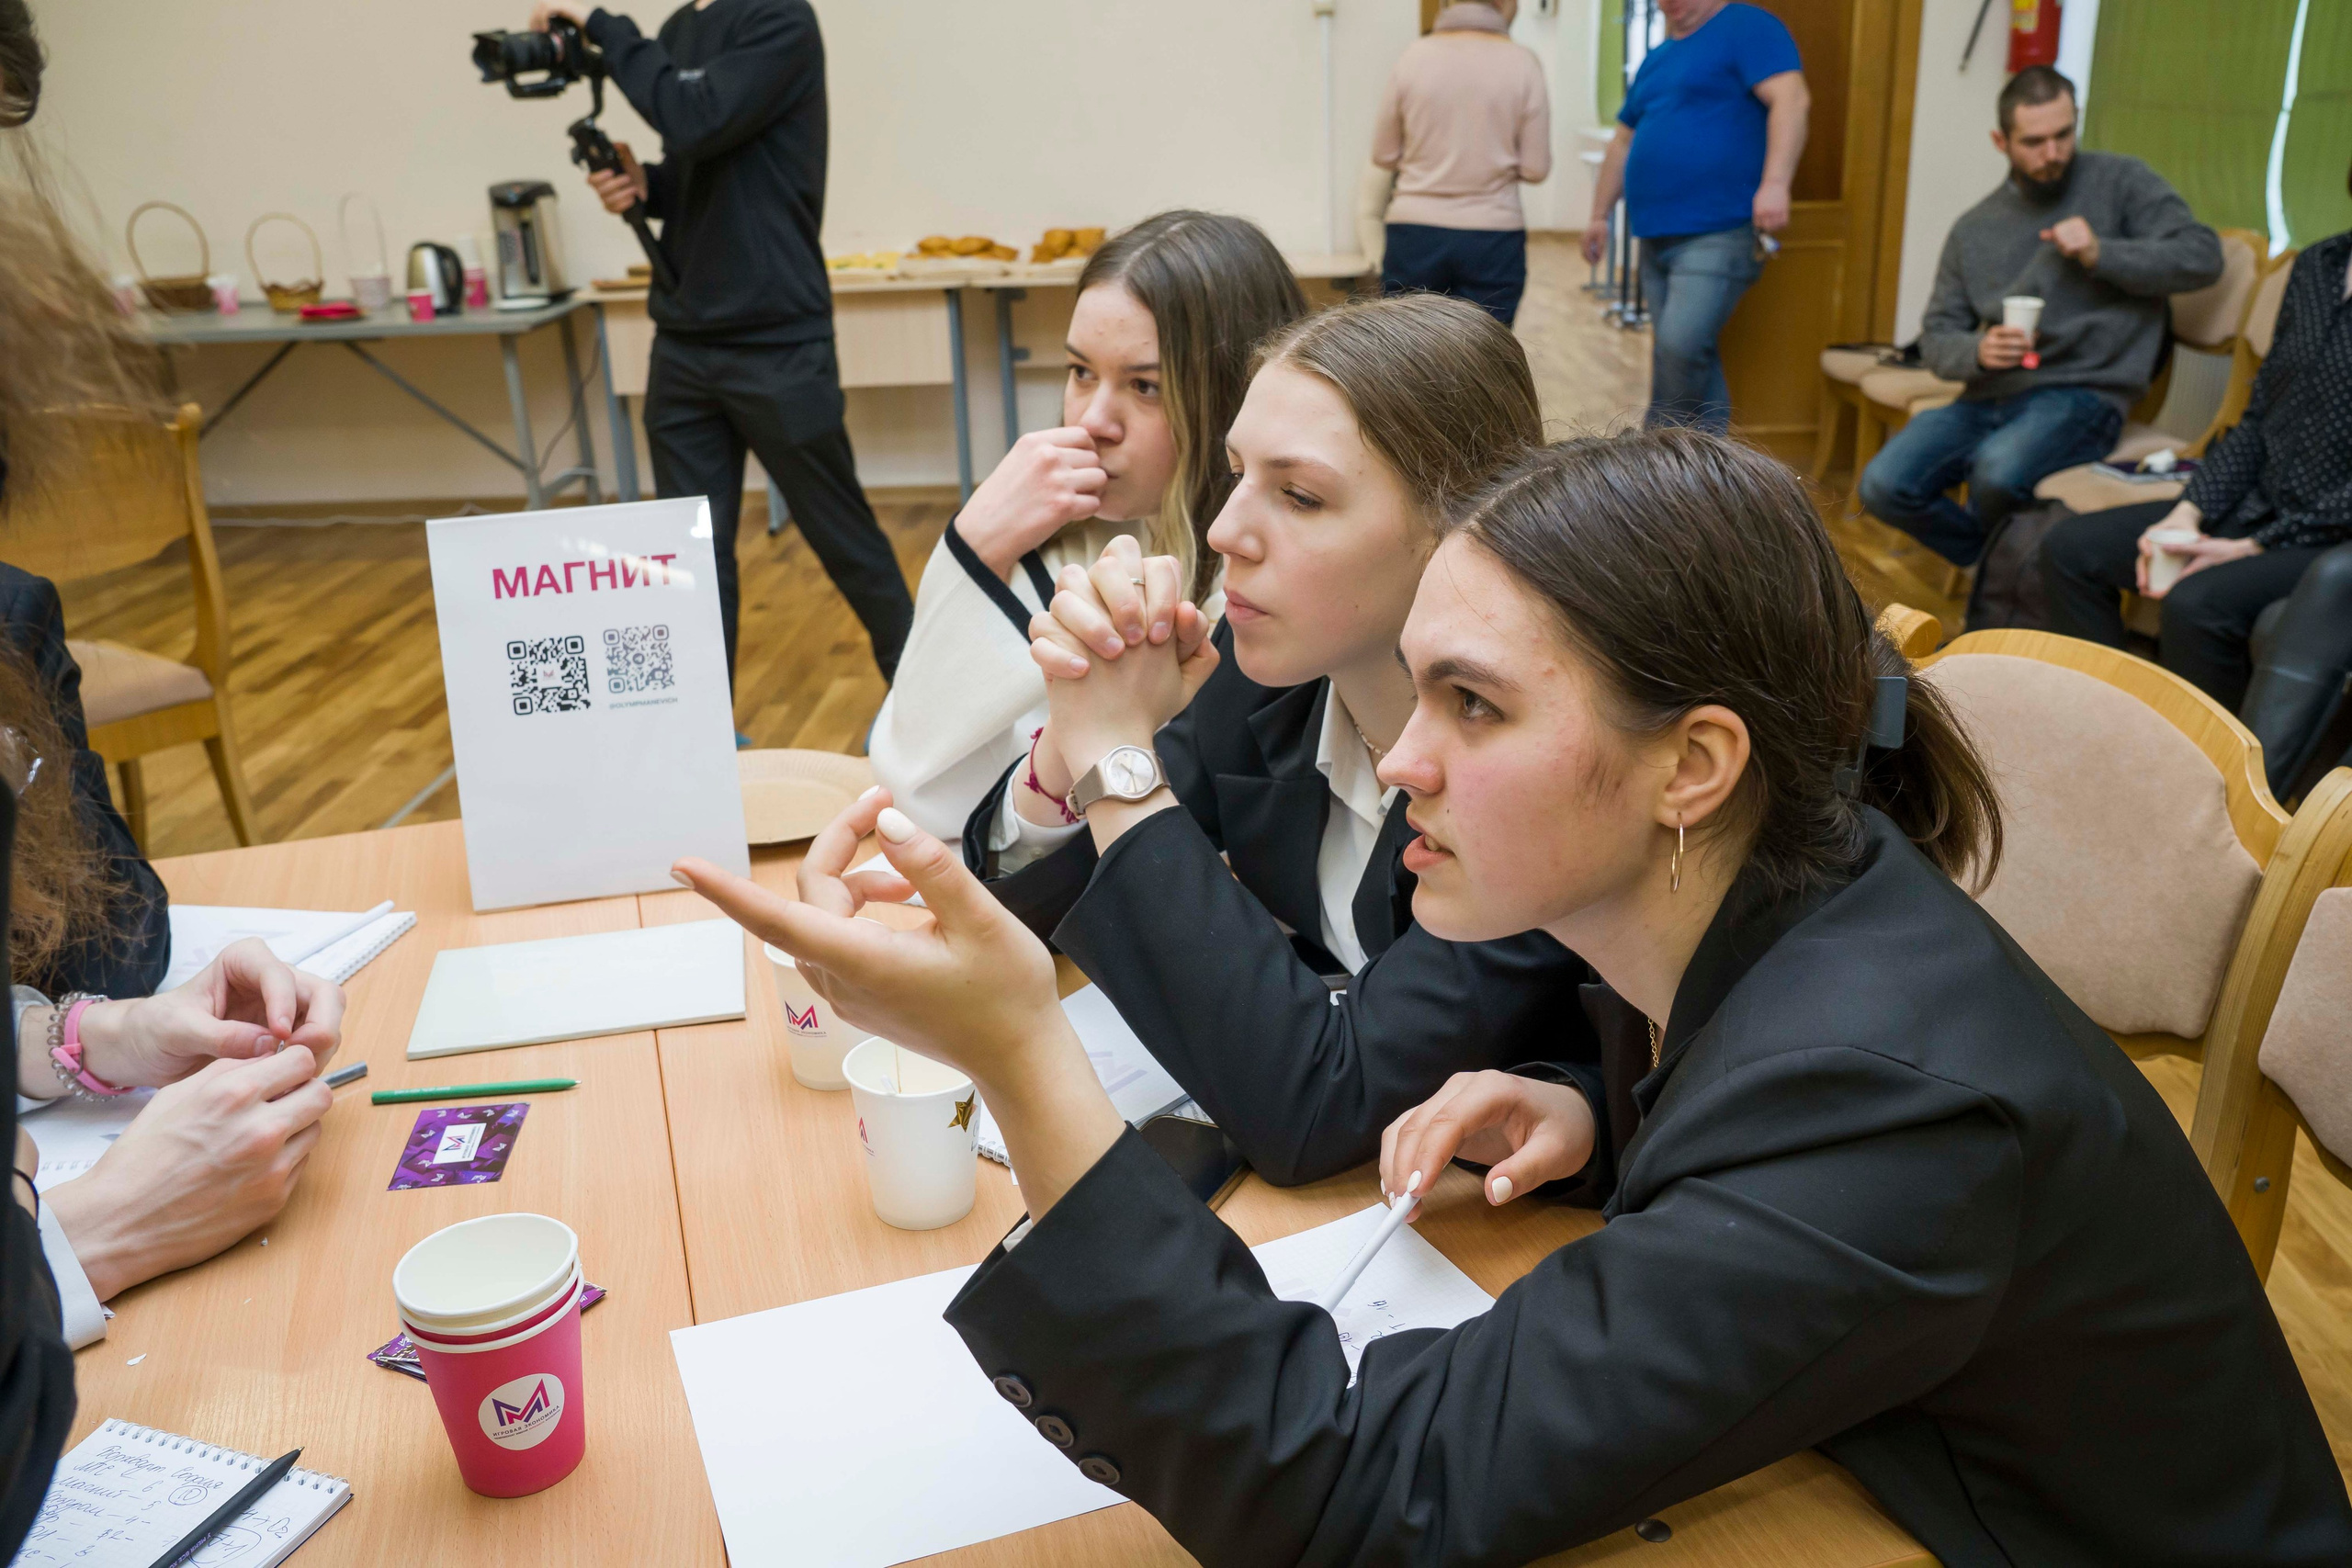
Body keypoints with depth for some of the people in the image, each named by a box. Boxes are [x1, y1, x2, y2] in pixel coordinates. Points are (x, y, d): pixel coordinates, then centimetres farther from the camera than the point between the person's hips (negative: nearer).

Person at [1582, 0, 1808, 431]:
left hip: (1718, 234, -8)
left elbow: (1791, 99, -17)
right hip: (1657, 235, 8)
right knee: (1695, 361, 8)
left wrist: (1775, 183, -29)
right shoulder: (1656, 60, 21)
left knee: (1679, 345, -21)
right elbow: (1624, 142, 29)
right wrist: (1600, 215, 23)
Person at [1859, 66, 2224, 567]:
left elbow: (2202, 255, -2)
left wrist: (2100, 253, -14)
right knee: (1884, 486, -19)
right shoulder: (1974, 230, 15)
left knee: (1997, 472, -36)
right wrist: (1978, 351, -12)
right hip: (1989, 396, 5)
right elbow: (1936, 335, 12)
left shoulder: (2119, 181, 5)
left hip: (2083, 394, -4)